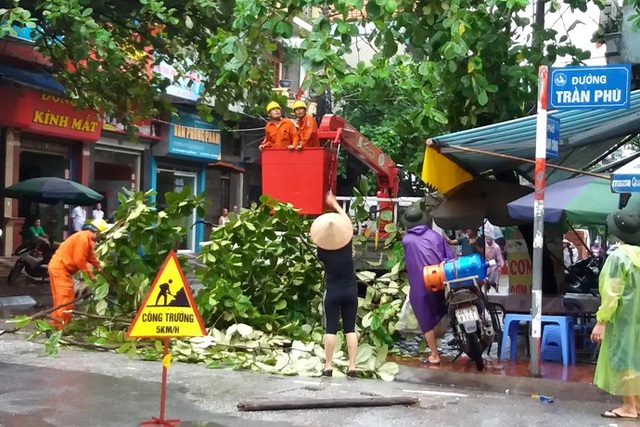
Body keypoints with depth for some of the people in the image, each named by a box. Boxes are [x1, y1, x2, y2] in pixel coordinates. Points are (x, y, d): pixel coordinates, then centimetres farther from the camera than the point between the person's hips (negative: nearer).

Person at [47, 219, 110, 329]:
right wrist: (90, 274, -16)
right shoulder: (83, 238, -21)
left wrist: (99, 267, 7)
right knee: (66, 297, -10)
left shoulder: (88, 239, 13)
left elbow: (91, 256, 17)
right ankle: (62, 326, -9)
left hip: (59, 266, 11)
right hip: (59, 267, -11)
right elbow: (79, 260, -23)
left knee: (61, 297, 15)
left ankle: (57, 324, 22)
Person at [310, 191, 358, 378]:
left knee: (330, 329, 3)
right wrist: (334, 204, 17)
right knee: (350, 329, 4)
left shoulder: (322, 250, -9)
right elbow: (348, 222, 7)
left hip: (332, 292, -1)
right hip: (350, 291, 2)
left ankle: (328, 366, 3)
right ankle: (352, 367, 2)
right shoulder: (347, 243, -6)